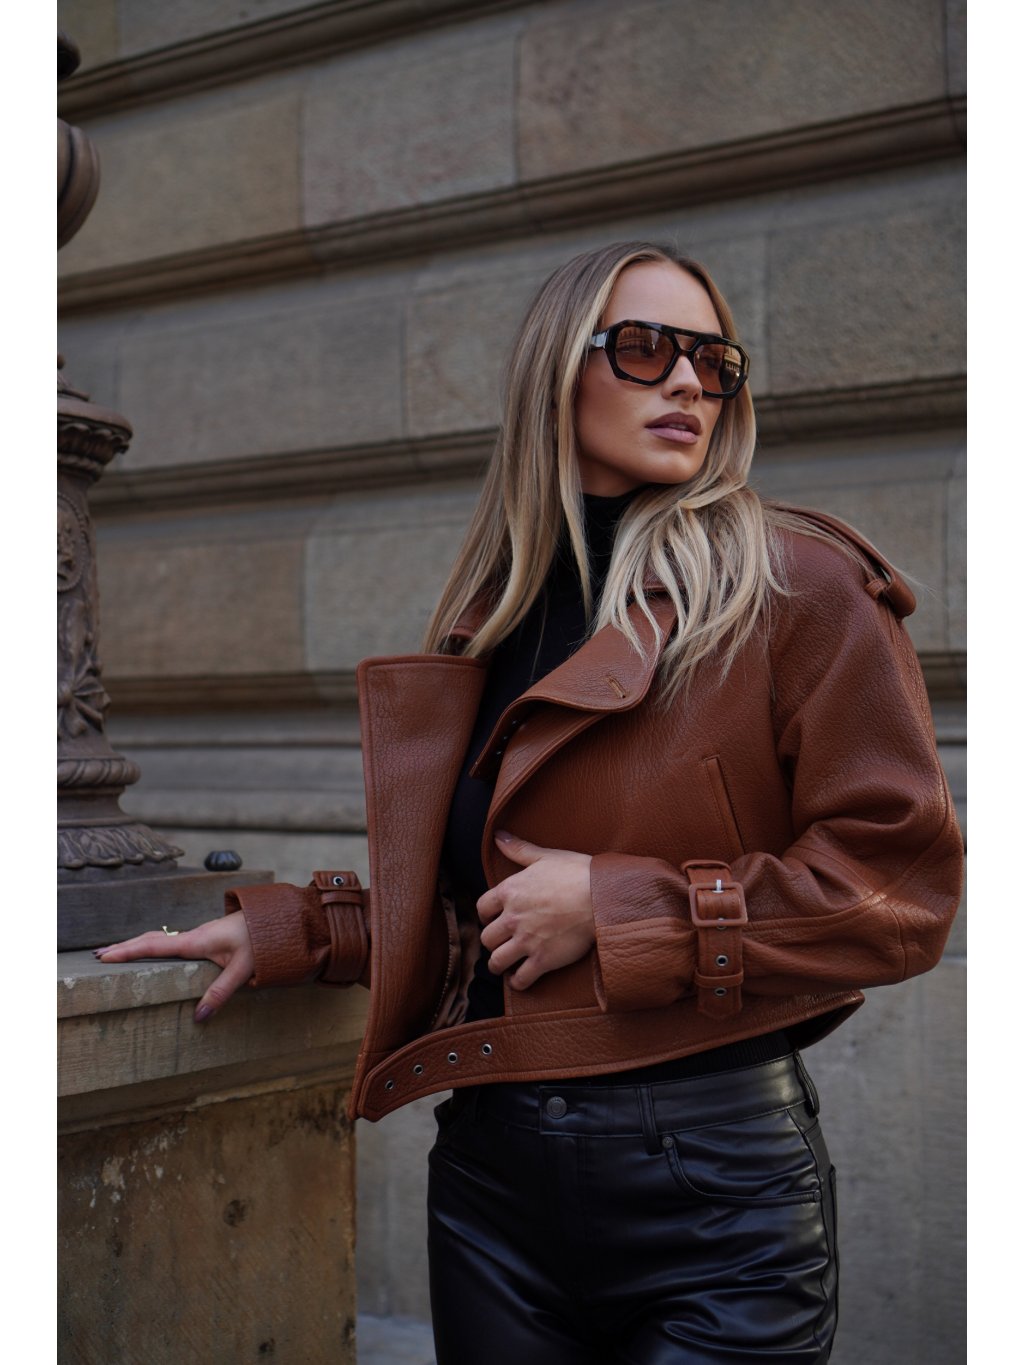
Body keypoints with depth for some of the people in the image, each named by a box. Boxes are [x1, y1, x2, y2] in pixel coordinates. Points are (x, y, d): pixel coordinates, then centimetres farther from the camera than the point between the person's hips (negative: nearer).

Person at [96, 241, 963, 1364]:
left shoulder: (800, 586, -7)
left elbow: (900, 885, -12)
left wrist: (616, 907, -15)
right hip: (493, 1173, 5)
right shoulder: (495, 616, 10)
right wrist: (285, 932, 9)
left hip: (713, 1182, -5)